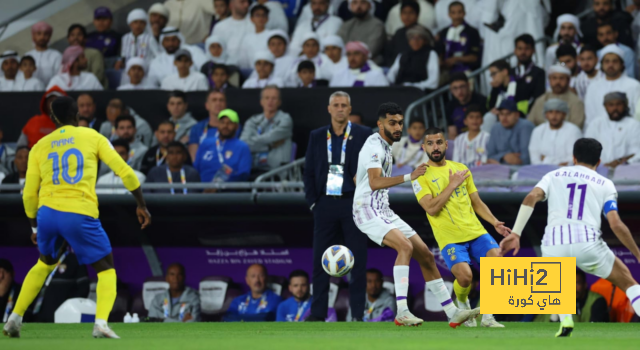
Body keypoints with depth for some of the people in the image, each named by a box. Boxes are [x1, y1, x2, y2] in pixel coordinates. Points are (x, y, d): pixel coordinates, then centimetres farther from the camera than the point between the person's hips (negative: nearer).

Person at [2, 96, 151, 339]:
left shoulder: (40, 146, 15)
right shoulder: (92, 137, 9)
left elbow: (29, 193, 15)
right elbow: (124, 172, 6)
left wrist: (35, 226, 28)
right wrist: (141, 205, 16)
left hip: (47, 212, 3)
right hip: (81, 215, -3)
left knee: (45, 264, 30)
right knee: (106, 270, 11)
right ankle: (101, 323, -14)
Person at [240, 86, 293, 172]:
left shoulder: (285, 119, 5)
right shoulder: (252, 121, 17)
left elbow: (269, 138, -8)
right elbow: (242, 145, 0)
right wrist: (270, 145, -4)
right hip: (254, 169, 4)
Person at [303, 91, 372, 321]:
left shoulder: (364, 135, 3)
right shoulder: (317, 136, 11)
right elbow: (308, 171, 11)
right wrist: (312, 202, 2)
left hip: (352, 204, -2)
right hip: (325, 204, 2)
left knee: (358, 260, -2)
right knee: (320, 260, 1)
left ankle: (357, 313, 3)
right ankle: (318, 313, 6)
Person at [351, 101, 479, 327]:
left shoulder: (385, 147, 17)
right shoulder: (374, 146, -13)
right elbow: (374, 182, -29)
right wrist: (409, 177, -35)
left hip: (383, 212, 10)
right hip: (368, 211, -10)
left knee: (425, 256, 5)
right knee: (406, 246, -30)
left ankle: (453, 313, 9)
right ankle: (401, 312, -33)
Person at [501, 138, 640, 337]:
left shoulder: (554, 176, 23)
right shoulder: (605, 184, 18)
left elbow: (531, 198, 3)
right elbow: (616, 225, 5)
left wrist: (515, 233, -2)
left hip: (553, 244, 2)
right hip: (587, 243, -2)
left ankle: (565, 322, 7)